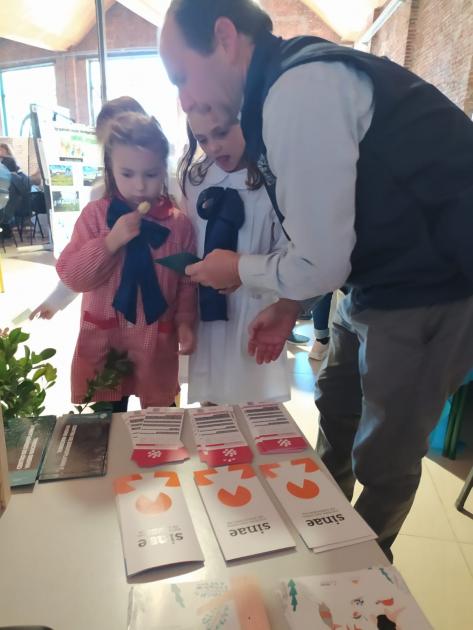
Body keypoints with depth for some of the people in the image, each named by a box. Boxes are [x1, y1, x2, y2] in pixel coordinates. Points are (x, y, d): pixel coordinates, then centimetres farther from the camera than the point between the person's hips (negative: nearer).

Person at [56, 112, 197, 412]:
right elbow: (70, 276, -11)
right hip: (102, 340, 0)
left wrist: (185, 321, -11)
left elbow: (187, 281, 0)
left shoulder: (179, 222, -5)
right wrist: (110, 242, -22)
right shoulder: (96, 214, -7)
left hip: (158, 341, 1)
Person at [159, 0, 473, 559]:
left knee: (384, 458, 7)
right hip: (379, 279, 10)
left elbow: (319, 264, -22)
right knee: (335, 406, 23)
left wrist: (239, 270, -4)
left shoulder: (301, 90, -22)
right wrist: (289, 305, 9)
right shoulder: (295, 84, 10)